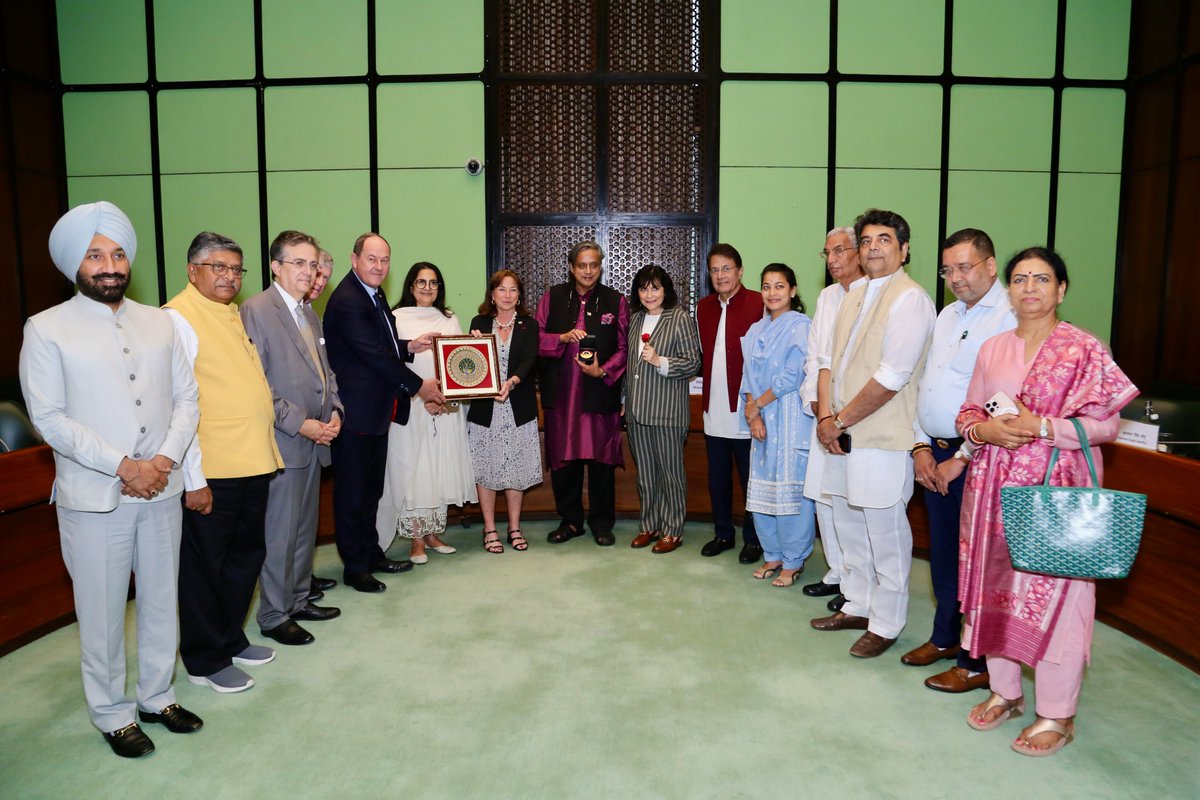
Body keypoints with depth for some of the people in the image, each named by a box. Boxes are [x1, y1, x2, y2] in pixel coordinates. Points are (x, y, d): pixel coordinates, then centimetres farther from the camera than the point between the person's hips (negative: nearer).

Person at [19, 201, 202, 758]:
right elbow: (49, 418, -10)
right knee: (102, 612, 8)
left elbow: (186, 398, 5)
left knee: (161, 598, 14)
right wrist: (125, 466, -16)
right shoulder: (46, 330, -5)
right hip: (93, 497, -4)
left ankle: (157, 695, 33)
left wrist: (164, 459, -10)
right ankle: (112, 714, 27)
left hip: (161, 490, 4)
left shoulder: (158, 323, 7)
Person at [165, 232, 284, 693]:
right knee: (204, 565, 7)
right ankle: (205, 661, 23)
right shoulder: (178, 318, -12)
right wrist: (192, 479, -18)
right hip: (210, 472, -8)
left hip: (253, 463, 8)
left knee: (247, 555, 19)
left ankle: (230, 639, 36)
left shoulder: (234, 315, 14)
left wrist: (265, 448, 16)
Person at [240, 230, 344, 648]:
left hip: (315, 439, 8)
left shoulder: (310, 314, 15)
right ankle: (274, 615, 15)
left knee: (305, 526, 16)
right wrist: (300, 424, -17)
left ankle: (298, 599, 30)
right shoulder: (256, 310, -10)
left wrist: (334, 411, 3)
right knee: (280, 532, 1)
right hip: (283, 441, -8)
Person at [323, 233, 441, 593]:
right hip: (355, 412, -9)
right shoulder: (346, 300, -19)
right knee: (352, 493, 4)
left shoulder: (374, 294, 12)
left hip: (376, 411, 10)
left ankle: (371, 553, 33)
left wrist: (410, 347, 3)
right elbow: (374, 354, -22)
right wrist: (418, 385, -14)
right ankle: (354, 567, 16)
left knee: (371, 489, 19)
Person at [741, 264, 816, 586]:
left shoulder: (800, 326, -7)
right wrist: (754, 414, -4)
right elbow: (748, 376, 9)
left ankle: (793, 562, 10)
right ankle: (773, 555, 23)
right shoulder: (756, 330, 13)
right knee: (762, 487, 10)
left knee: (790, 487, -3)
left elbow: (793, 376, -13)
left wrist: (757, 404, -7)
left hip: (791, 418, -6)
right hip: (761, 419, 7)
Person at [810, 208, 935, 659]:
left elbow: (891, 376, -19)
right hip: (843, 436, 8)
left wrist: (840, 421, -13)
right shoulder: (854, 297, 15)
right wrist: (826, 415, -2)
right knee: (849, 527, 18)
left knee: (886, 536, 3)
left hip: (882, 440, -8)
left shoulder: (909, 298, -12)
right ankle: (857, 606, 35)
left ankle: (886, 625, 19)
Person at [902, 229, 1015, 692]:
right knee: (942, 552, 17)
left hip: (975, 457, -8)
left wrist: (961, 459, -14)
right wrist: (921, 446, 5)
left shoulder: (1009, 318, -14)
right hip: (934, 454, 8)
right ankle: (945, 637, 33)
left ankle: (977, 662, 17)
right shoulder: (947, 315, 14)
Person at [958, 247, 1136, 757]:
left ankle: (1057, 714, 15)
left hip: (1057, 489, -4)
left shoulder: (1084, 349, -3)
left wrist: (1042, 426, -18)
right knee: (996, 585, 10)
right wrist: (986, 430, -8)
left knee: (1054, 592, -1)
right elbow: (968, 412, 13)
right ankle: (1004, 691, 28)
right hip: (994, 488, 5)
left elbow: (1106, 425, -6)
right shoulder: (993, 349, 10)